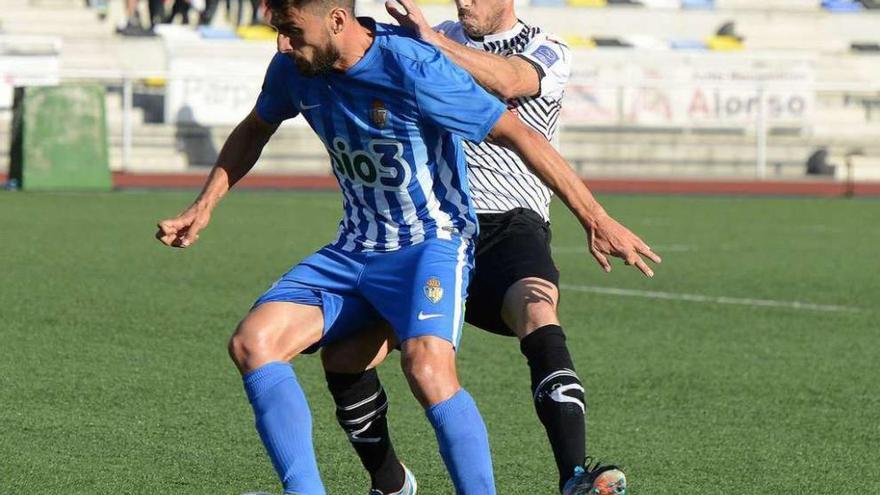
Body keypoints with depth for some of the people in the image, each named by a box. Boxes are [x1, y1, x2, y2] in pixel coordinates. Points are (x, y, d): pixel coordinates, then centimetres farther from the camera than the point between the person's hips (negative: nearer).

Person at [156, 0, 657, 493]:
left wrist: (596, 220, -15)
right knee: (252, 343, -15)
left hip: (433, 241, -7)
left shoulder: (413, 68, -22)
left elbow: (517, 133, -16)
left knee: (426, 364, -34)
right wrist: (203, 208, 14)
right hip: (355, 249, 7)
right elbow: (255, 130, 22)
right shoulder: (294, 68, -1)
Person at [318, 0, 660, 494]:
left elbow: (507, 82, -22)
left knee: (537, 311, -36)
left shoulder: (547, 52, 1)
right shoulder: (444, 40, 17)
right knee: (343, 355, -7)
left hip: (510, 228, -4)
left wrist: (433, 41, -35)